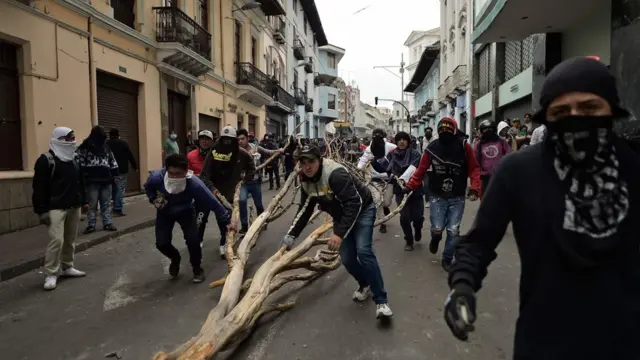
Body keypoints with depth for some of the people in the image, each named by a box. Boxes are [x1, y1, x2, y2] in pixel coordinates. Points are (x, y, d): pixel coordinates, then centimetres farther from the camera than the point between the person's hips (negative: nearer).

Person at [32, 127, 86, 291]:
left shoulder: (74, 159, 14)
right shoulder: (46, 160, -9)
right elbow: (39, 187, -13)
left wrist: (82, 201, 16)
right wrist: (42, 211, -16)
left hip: (74, 207, 7)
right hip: (56, 208, -7)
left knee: (71, 240, 12)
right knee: (56, 240, -12)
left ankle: (67, 267, 26)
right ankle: (51, 274, -1)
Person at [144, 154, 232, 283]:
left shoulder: (194, 183, -40)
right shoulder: (156, 177, -34)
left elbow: (212, 201, -29)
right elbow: (148, 187, -5)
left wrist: (226, 220, -24)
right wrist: (154, 199, -20)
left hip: (185, 212, -2)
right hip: (164, 212, 2)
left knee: (192, 240, -16)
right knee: (161, 243, -8)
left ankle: (197, 268, 14)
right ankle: (175, 258, 29)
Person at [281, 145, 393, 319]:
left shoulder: (335, 173, -34)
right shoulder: (305, 181, -9)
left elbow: (354, 204, -37)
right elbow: (304, 210, 1)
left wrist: (340, 234, -40)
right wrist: (290, 236, -5)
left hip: (362, 209, -6)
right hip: (341, 216, 6)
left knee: (363, 251, -21)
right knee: (347, 259, -1)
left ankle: (381, 301, -11)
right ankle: (365, 284, 29)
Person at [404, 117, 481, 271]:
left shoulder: (464, 146, -8)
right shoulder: (432, 148, -7)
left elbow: (474, 168, -3)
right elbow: (421, 170, 0)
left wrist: (475, 188, -12)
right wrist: (410, 186, -3)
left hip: (457, 198, 0)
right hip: (437, 196, 0)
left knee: (453, 231, 2)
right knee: (437, 229, -3)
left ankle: (447, 259, 24)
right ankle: (435, 239, 36)